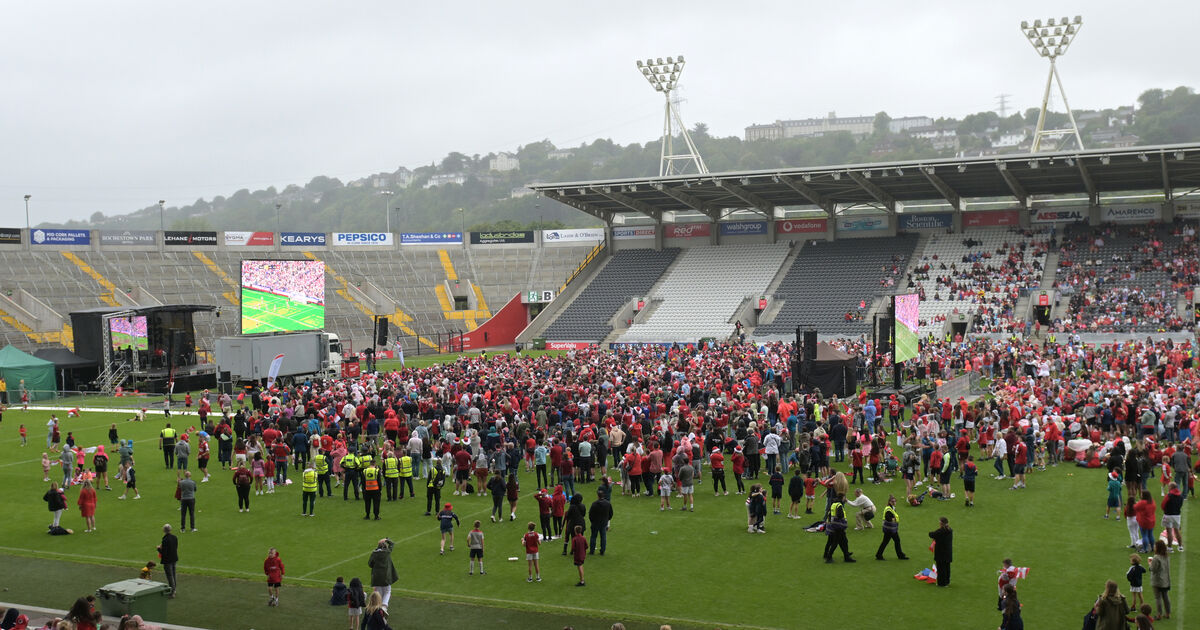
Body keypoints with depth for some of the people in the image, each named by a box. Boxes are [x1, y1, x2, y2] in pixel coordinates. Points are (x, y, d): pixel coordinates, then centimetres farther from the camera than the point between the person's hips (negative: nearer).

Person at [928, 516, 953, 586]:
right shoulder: (950, 530, 3)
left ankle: (942, 583, 8)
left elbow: (931, 535, -14)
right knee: (947, 567, 18)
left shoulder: (940, 531, -21)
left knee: (941, 568, 3)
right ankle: (947, 581, 27)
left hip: (941, 553, -7)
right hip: (948, 553, 7)